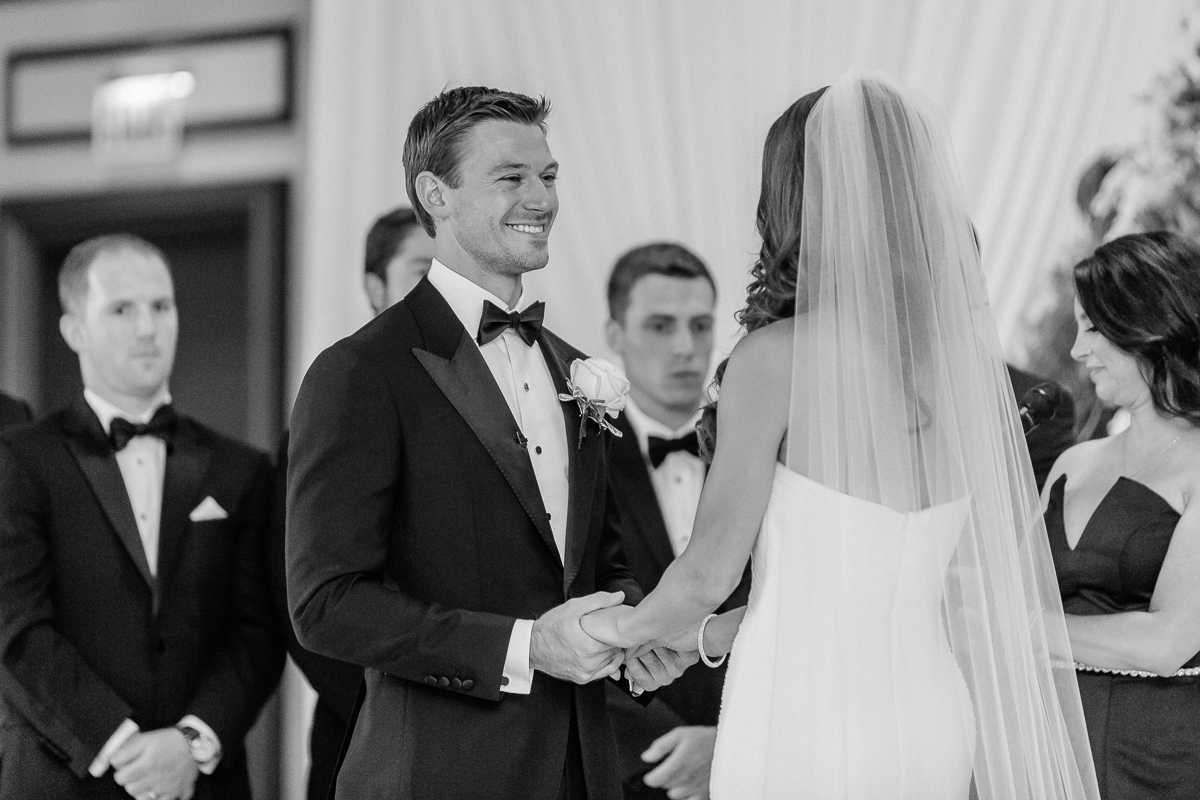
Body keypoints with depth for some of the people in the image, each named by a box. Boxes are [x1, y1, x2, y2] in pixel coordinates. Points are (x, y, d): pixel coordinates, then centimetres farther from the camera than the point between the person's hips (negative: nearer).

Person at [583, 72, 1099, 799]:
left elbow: (708, 571, -6)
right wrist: (709, 635, 22)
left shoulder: (777, 359, -14)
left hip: (805, 727, -5)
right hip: (932, 722, 6)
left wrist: (629, 627, 15)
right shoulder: (970, 357, 2)